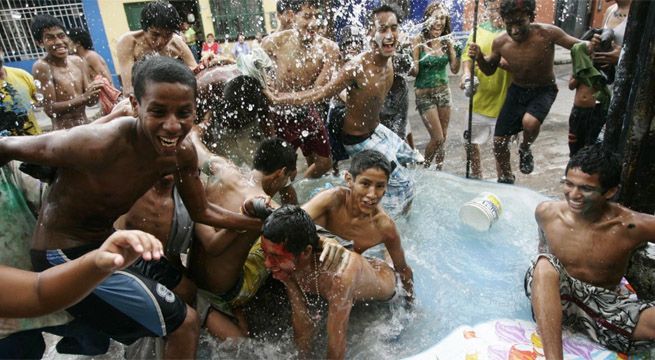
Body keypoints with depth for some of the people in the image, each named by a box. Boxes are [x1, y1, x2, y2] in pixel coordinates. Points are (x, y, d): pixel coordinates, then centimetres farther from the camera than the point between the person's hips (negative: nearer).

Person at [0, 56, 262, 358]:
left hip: (106, 239, 7)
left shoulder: (183, 153, -13)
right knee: (183, 322, -7)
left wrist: (265, 222, -8)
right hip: (65, 254, -7)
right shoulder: (98, 145, -33)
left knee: (184, 285, 27)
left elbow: (202, 213, -1)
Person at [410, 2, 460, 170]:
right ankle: (425, 168, 19)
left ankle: (439, 169, 27)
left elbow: (455, 69, 1)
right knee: (437, 138, -6)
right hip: (425, 94, -4)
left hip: (443, 92, 5)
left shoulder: (447, 41, 1)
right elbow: (414, 72, -12)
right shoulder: (420, 40, -11)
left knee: (443, 137, 9)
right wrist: (412, 66, -34)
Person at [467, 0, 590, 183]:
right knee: (499, 142, 4)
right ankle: (506, 179, 32)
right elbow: (489, 70, 0)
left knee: (530, 122, -35)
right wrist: (479, 57, -20)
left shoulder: (547, 33, -25)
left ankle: (525, 150, 3)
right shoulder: (500, 42, -17)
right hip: (517, 90, 3)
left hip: (544, 90, -3)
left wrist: (590, 45, -37)